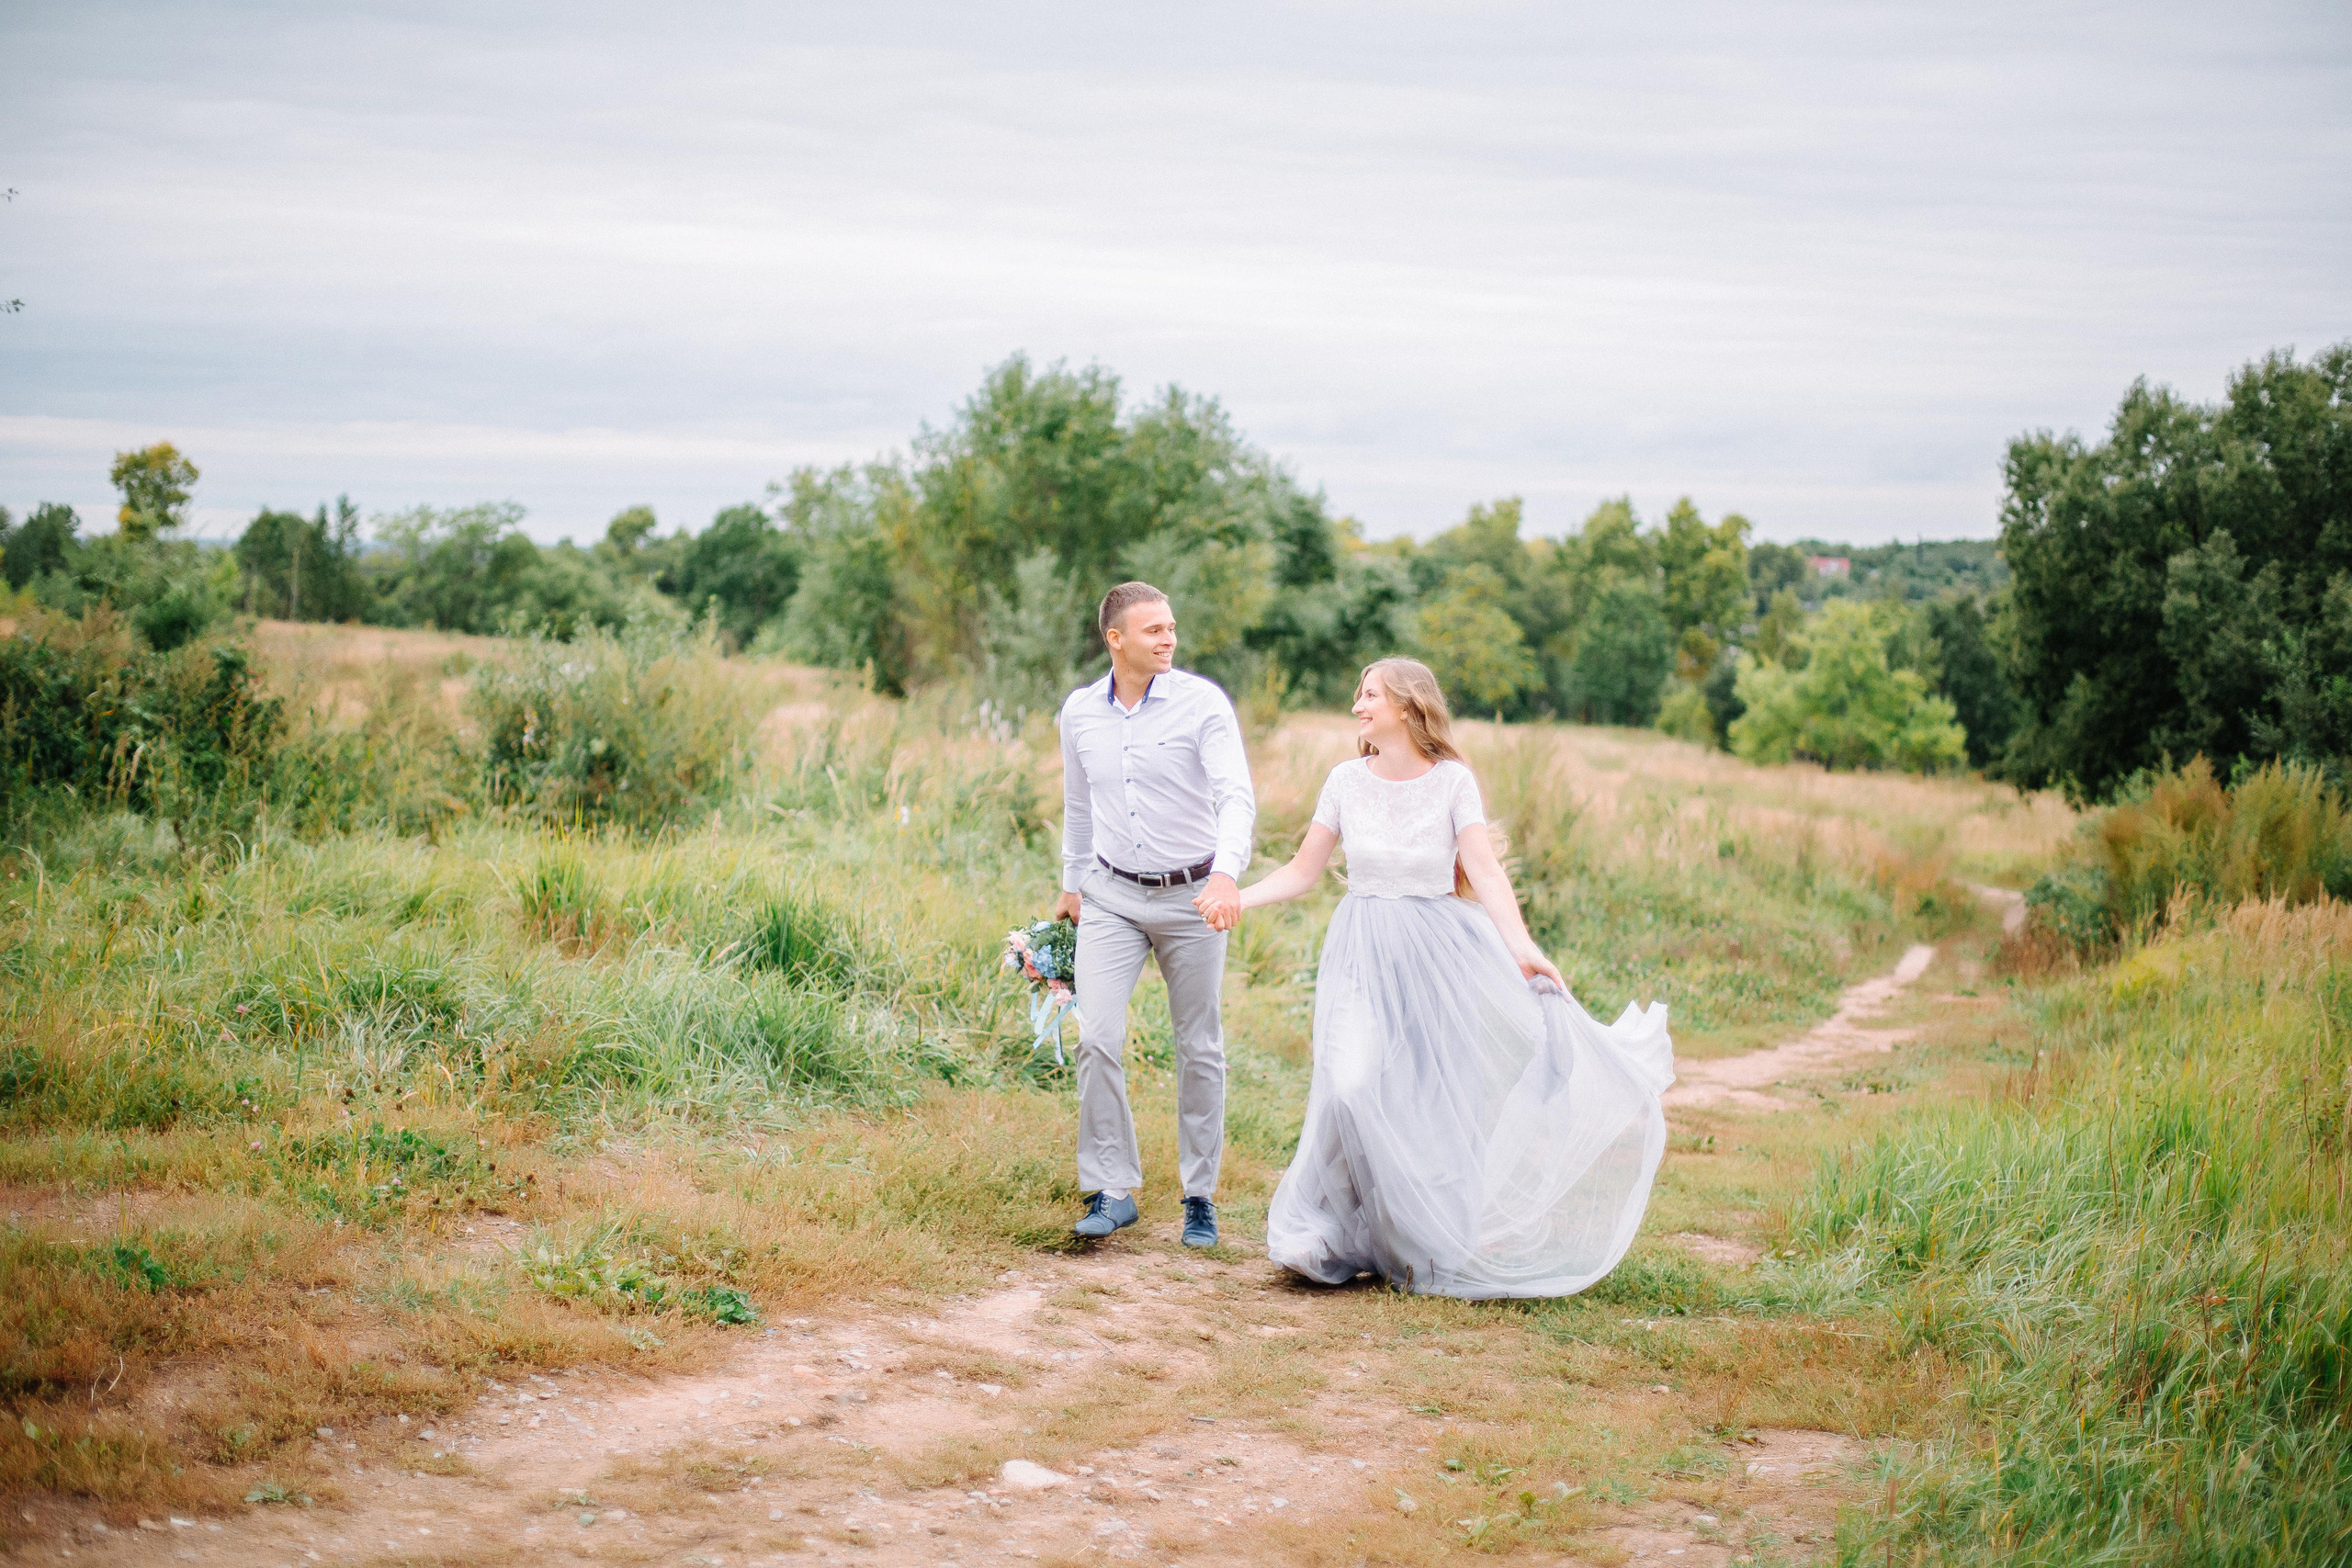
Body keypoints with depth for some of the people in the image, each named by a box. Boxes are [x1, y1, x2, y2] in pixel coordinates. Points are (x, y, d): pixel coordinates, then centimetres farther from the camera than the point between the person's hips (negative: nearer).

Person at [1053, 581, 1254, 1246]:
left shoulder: (1202, 702, -10)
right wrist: (1072, 883, 26)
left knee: (1200, 1049, 6)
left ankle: (1200, 1197, 18)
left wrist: (1227, 873, -36)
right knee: (1098, 1040, -12)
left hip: (1192, 897, -2)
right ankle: (1111, 1191, -3)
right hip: (1112, 897, 2)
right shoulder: (1080, 711, 2)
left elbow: (1237, 795, -19)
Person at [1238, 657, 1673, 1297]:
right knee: (1358, 1084, -16)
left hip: (1442, 950, -1)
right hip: (1367, 953, 1)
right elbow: (1303, 871, 8)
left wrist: (1520, 944, -26)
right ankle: (1339, 1228, 0)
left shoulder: (1453, 781, -3)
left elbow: (1485, 870, -12)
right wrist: (1233, 897, -5)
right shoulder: (1347, 781, 3)